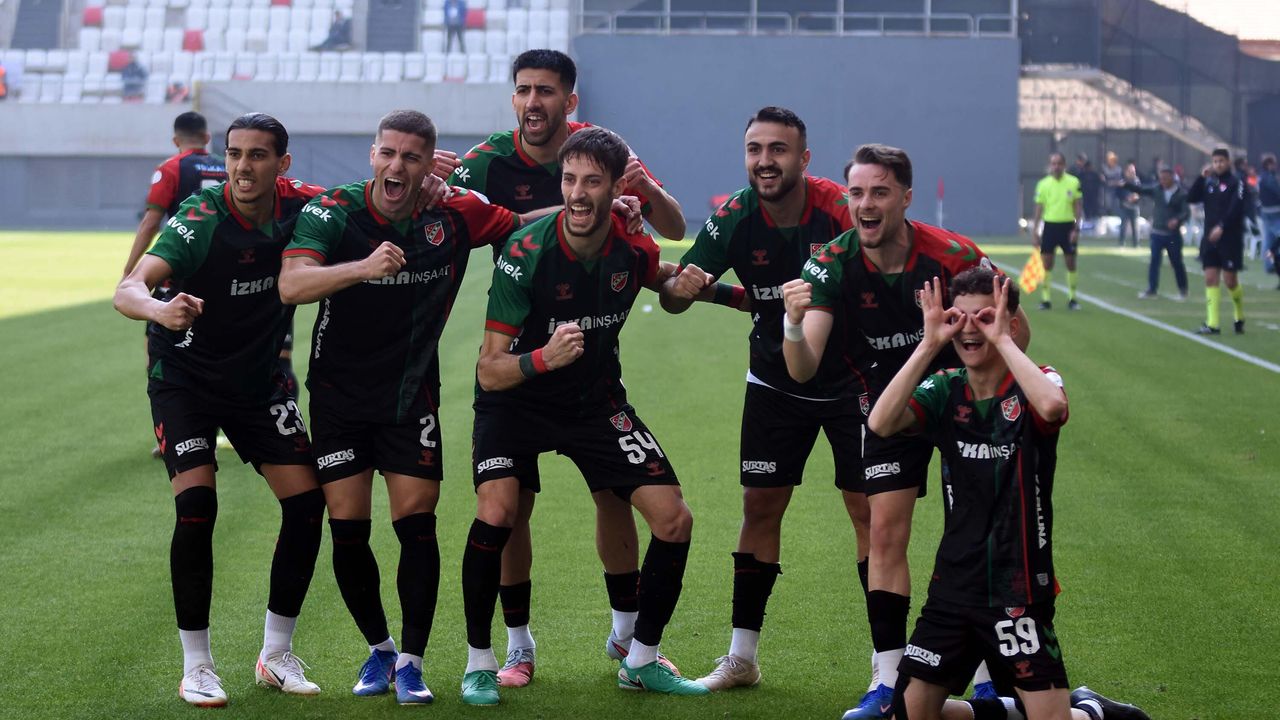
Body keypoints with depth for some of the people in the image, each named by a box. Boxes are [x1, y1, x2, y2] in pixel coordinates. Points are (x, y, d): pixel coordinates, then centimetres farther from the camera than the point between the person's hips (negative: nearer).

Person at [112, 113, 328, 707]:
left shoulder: (299, 206, -12)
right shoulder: (200, 217, -24)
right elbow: (128, 289, -35)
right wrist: (158, 308, -59)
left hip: (260, 380, 4)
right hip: (184, 380, -4)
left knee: (306, 501, -3)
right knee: (196, 504, -18)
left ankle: (277, 654, 14)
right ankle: (195, 667, -4)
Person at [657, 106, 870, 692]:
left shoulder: (840, 211, -21)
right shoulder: (733, 218, -12)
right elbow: (672, 299, -11)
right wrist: (685, 284, -33)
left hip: (851, 377, -3)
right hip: (774, 378, 3)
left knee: (867, 508, -6)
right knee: (760, 504, 3)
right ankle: (742, 657, 13)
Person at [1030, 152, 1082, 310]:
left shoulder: (1073, 183, -1)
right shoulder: (1043, 184, 1)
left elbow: (1077, 207, 1)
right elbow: (1039, 209, 4)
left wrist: (1076, 229, -6)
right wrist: (1034, 232, 1)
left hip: (1067, 226, -1)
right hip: (1050, 225, 1)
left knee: (1071, 263, 3)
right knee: (1046, 263, -1)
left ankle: (1072, 298, 14)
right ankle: (1046, 299, 6)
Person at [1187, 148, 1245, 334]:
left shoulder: (1236, 183, -5)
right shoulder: (1209, 183, 12)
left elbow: (1236, 209, -16)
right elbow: (1191, 198, 2)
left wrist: (1222, 227, -25)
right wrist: (1202, 177, -6)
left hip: (1230, 240, -5)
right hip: (1210, 239, 5)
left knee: (1230, 281, -3)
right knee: (1210, 279, -1)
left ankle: (1239, 317, 19)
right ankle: (1212, 324, -3)